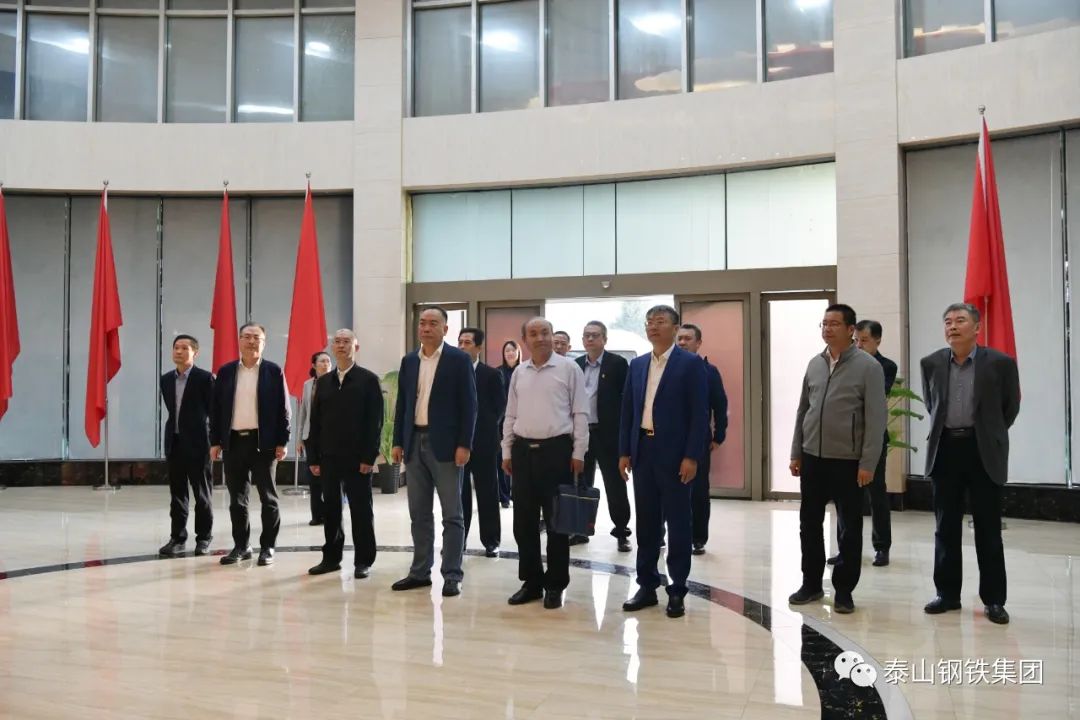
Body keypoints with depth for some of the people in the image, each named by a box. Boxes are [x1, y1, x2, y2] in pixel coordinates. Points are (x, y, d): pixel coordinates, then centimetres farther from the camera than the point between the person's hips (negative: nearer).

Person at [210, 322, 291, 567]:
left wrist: (282, 442, -6)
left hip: (263, 442, -3)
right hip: (233, 442, 3)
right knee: (237, 498, 8)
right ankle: (241, 546, 19)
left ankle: (267, 547, 12)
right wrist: (215, 441, 3)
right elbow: (216, 408, 8)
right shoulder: (226, 371, 8)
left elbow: (283, 408, -1)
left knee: (268, 497, 3)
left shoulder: (274, 371, 0)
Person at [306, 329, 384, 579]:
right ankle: (331, 557, 18)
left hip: (357, 457, -4)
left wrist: (369, 456, -13)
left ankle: (363, 561, 10)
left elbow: (375, 421, -7)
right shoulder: (323, 381, 12)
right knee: (330, 509, 8)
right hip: (329, 456, 4)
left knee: (361, 510, 2)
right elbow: (315, 421, 10)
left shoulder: (368, 380, -2)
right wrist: (313, 457, 5)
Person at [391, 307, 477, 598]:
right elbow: (402, 403, 13)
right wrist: (398, 441, 7)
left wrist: (464, 444, -13)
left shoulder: (459, 359, -4)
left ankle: (452, 575, 7)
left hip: (445, 444, -5)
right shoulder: (409, 361, 11)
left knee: (451, 514, 0)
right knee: (419, 513, 11)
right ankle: (420, 571, 20)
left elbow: (469, 405, -7)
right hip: (415, 442, 5)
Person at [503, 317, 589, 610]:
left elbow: (580, 413, -4)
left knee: (556, 520, 4)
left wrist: (578, 452, -7)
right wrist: (507, 451, 11)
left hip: (556, 449, -4)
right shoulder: (519, 372, 11)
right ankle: (531, 581, 22)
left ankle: (555, 585, 15)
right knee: (524, 521, 9)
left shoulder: (569, 368, -3)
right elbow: (511, 415, 15)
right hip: (523, 449, 5)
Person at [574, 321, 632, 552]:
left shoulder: (618, 363, -5)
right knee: (581, 484, 11)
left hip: (608, 433, -5)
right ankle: (581, 529, 22)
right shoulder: (576, 365, 10)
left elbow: (627, 398, -7)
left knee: (615, 485, 2)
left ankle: (622, 532, 11)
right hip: (580, 432, 5)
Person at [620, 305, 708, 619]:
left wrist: (691, 457, -14)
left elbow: (699, 413, -9)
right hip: (643, 451, 5)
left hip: (674, 454, -5)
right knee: (646, 521, 10)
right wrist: (624, 451, 7)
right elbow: (628, 410, 13)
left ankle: (677, 590, 11)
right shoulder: (637, 364, 12)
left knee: (677, 522, 3)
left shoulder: (691, 363, -4)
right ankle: (647, 585, 20)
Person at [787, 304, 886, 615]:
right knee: (810, 524, 10)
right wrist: (795, 453, 9)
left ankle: (843, 590, 17)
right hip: (812, 458, 5)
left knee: (850, 528, 6)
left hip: (848, 461, -5)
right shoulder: (814, 364, 8)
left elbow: (876, 419, -10)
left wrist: (868, 463, -14)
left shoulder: (868, 366, -7)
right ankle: (811, 583, 24)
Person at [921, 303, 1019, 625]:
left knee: (988, 529, 3)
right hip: (945, 450, 3)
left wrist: (990, 435, 12)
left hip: (983, 452, -3)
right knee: (946, 527, 8)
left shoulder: (1000, 363, -6)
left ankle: (993, 599, 13)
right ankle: (947, 593, 18)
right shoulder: (931, 363, 3)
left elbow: (1010, 407, 7)